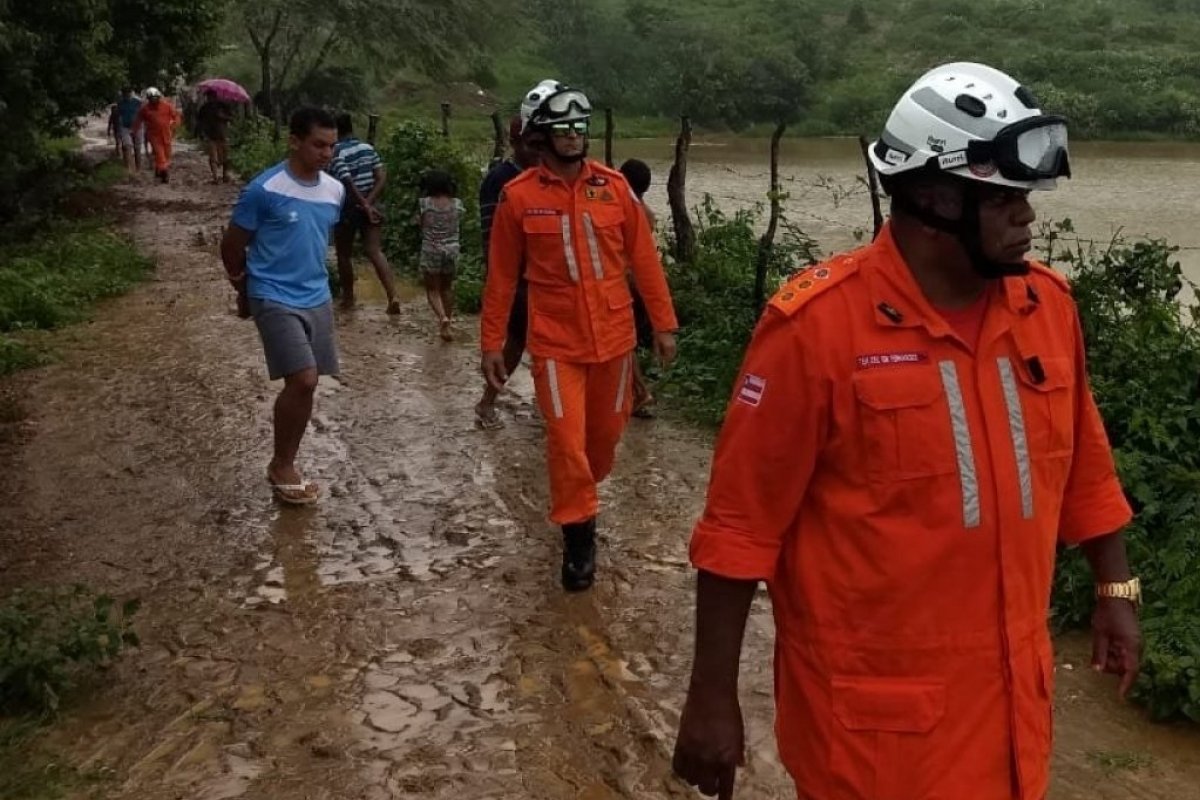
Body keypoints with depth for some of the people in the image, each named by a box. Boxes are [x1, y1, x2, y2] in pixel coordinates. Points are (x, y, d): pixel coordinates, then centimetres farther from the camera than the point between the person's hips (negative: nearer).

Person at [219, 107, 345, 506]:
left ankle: (284, 464, 24)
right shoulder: (264, 190, -15)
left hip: (317, 299, 6)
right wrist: (244, 291, 9)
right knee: (303, 380, -16)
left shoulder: (335, 191, 3)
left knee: (304, 385, 9)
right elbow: (232, 246, -3)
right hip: (275, 300, -6)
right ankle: (282, 467, 3)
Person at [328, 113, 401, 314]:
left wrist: (365, 206, -20)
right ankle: (393, 297, -19)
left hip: (347, 210, -4)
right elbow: (382, 178, -1)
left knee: (344, 255, 14)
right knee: (375, 252, -3)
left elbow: (348, 183, -22)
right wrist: (370, 202, -8)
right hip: (369, 208, 4)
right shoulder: (368, 148, 6)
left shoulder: (337, 153, -12)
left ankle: (348, 298, 25)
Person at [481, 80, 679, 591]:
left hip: (613, 336, 3)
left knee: (606, 430, 16)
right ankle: (578, 534, 13)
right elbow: (501, 277, -1)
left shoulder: (614, 186, -2)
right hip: (556, 343, -3)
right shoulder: (518, 197, -7)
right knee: (566, 440, -5)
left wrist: (663, 323, 2)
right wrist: (492, 343, 0)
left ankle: (579, 495, 45)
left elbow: (643, 258, 3)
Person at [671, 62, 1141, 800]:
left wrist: (1116, 587, 16)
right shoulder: (819, 324, -18)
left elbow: (1082, 464, 13)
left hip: (1013, 681, 6)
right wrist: (714, 694, -12)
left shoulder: (1048, 302, -1)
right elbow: (741, 523, -15)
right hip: (872, 700, -5)